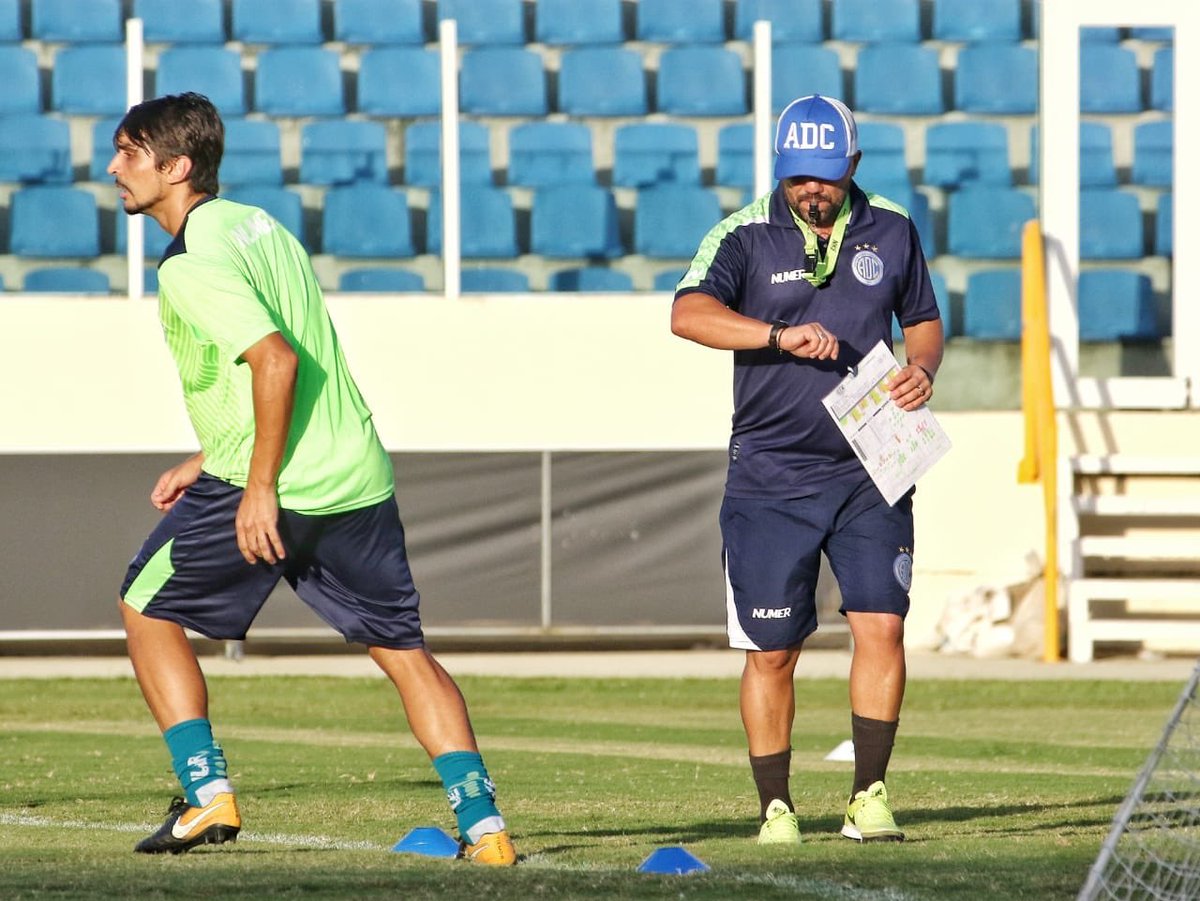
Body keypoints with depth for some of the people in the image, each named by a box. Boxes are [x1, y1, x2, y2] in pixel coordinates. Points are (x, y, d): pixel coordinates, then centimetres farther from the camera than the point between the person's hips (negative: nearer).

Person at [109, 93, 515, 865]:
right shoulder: (256, 223, 15)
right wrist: (209, 462, 24)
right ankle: (484, 823, 2)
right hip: (357, 475, 8)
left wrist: (259, 486, -22)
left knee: (147, 611, 11)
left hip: (277, 487, -8)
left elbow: (276, 359, -25)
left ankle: (208, 796, 6)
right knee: (404, 649, 10)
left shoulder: (192, 266, -13)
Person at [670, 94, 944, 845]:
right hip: (770, 478, -2)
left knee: (882, 624, -9)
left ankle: (869, 798, -2)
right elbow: (689, 314, -20)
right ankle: (776, 807, 11)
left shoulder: (891, 232, 6)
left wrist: (923, 370, -4)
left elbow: (924, 321, 18)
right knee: (772, 650, 1)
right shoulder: (746, 236, -4)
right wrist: (781, 335, -33)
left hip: (869, 471, 2)